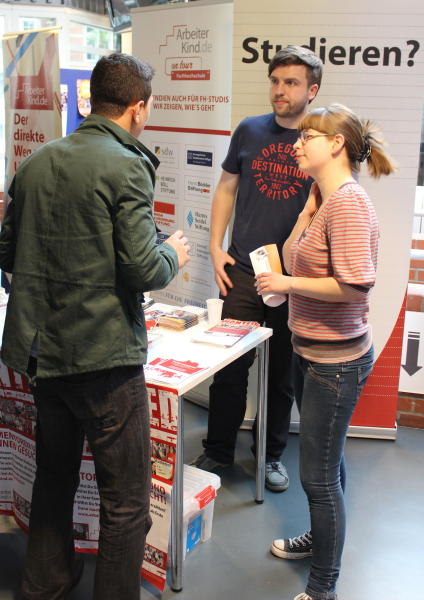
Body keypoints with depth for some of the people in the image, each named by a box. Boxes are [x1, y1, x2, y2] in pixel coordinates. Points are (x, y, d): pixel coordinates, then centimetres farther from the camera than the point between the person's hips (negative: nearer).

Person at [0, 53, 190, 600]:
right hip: (104, 354, -7)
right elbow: (143, 271, -18)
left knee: (54, 475, 25)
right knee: (125, 499, 6)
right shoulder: (127, 166, -13)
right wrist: (173, 255, 2)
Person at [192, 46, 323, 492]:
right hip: (242, 270, 1)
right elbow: (226, 189, 11)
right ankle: (218, 451, 24)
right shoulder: (250, 131, 4)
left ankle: (271, 454, 30)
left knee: (282, 371, 12)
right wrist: (216, 247, 3)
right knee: (230, 366, 6)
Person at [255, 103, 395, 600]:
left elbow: (354, 284, -29)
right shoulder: (327, 199, 9)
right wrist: (309, 206, 2)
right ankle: (321, 538, 48)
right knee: (326, 460, 26)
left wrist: (287, 283, -19)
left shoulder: (348, 202, -21)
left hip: (336, 359, -10)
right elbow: (292, 258, 9)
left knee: (319, 475, 3)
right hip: (313, 350, 10)